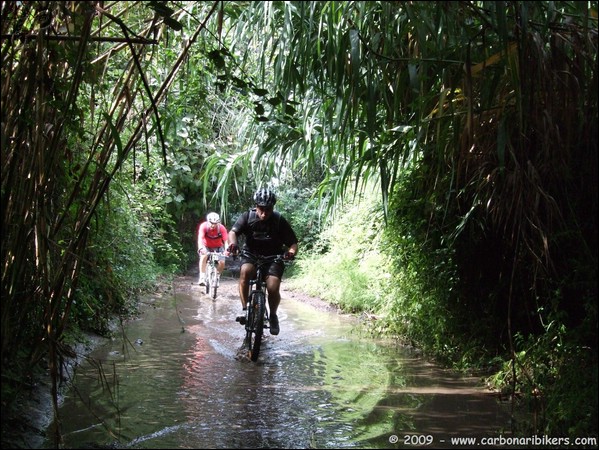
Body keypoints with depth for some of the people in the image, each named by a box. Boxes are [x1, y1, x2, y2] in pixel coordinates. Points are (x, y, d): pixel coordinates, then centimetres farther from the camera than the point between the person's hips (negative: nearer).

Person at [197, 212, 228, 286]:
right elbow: (200, 238, -37)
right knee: (204, 256, -31)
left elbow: (226, 240, -32)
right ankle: (202, 278, -28)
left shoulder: (221, 228, -26)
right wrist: (201, 248, -56)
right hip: (206, 246, -1)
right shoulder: (204, 226, -26)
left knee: (222, 263, -17)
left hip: (218, 247, 1)